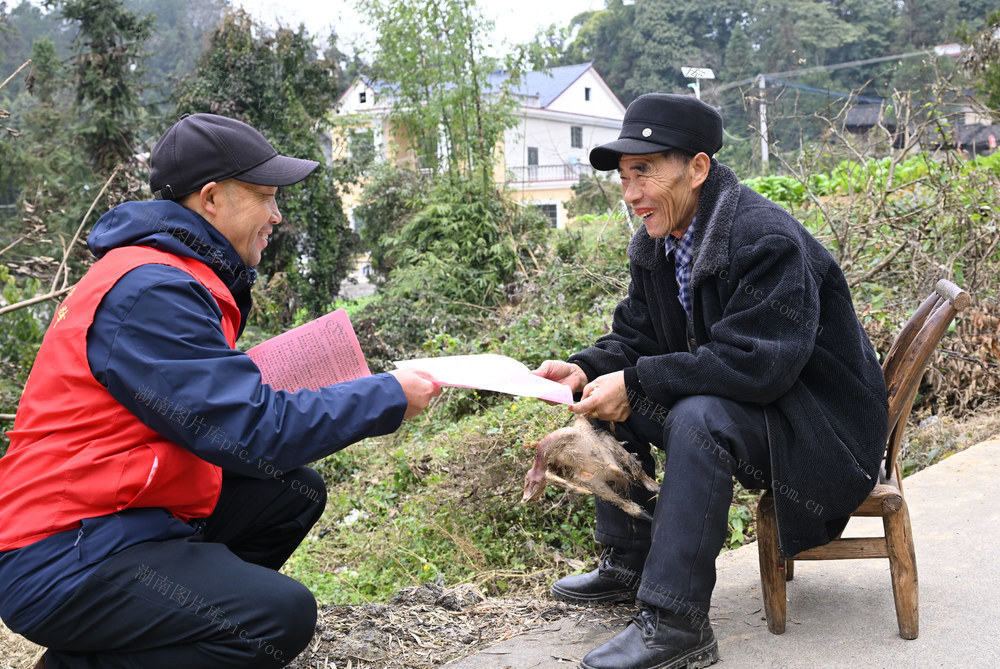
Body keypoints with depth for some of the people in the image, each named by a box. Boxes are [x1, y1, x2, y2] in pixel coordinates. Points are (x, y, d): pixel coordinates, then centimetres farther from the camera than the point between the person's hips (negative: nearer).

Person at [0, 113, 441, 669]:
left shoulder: (183, 275, 12)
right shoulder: (149, 290, -21)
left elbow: (223, 401, 17)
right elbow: (255, 434, -24)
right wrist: (387, 397, -14)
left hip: (129, 516, 10)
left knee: (297, 491, 8)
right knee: (283, 615, -24)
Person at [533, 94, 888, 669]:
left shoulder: (767, 240, -25)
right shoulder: (655, 245, 3)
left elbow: (756, 363, -33)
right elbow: (636, 337, 7)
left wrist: (637, 382, -32)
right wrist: (585, 368, -15)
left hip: (820, 423, -9)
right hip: (729, 402, 9)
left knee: (698, 416, -35)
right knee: (608, 398, 2)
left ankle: (676, 623, -30)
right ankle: (629, 563, 13)